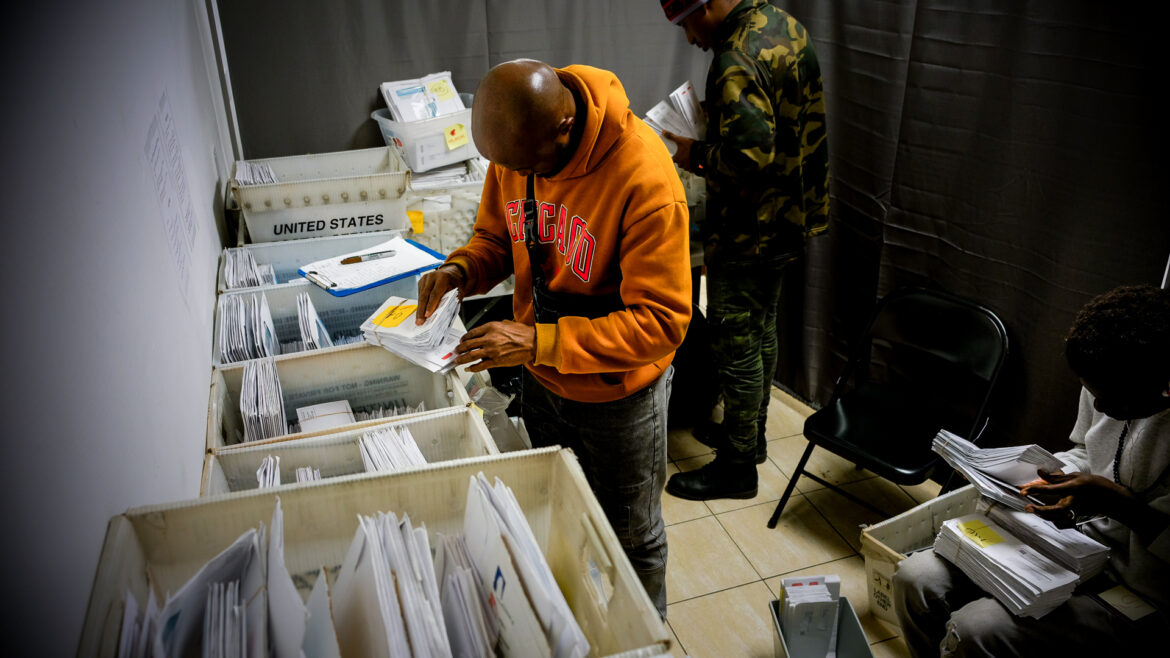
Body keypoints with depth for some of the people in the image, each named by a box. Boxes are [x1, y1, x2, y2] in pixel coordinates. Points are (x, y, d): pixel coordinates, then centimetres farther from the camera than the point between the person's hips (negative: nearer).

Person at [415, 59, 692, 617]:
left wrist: (539, 341, -36)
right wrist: (462, 268, -16)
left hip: (616, 391, -6)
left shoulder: (644, 178, -32)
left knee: (630, 540, 17)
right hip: (541, 377, 6)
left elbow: (661, 321, -30)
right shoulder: (516, 148, -11)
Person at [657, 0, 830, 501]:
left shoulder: (736, 62, -25)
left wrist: (697, 155, -18)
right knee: (761, 330, 22)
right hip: (790, 216, 10)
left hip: (747, 233, -10)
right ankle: (751, 433, 39)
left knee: (736, 347, 3)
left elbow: (750, 154, -35)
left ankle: (737, 466, 17)